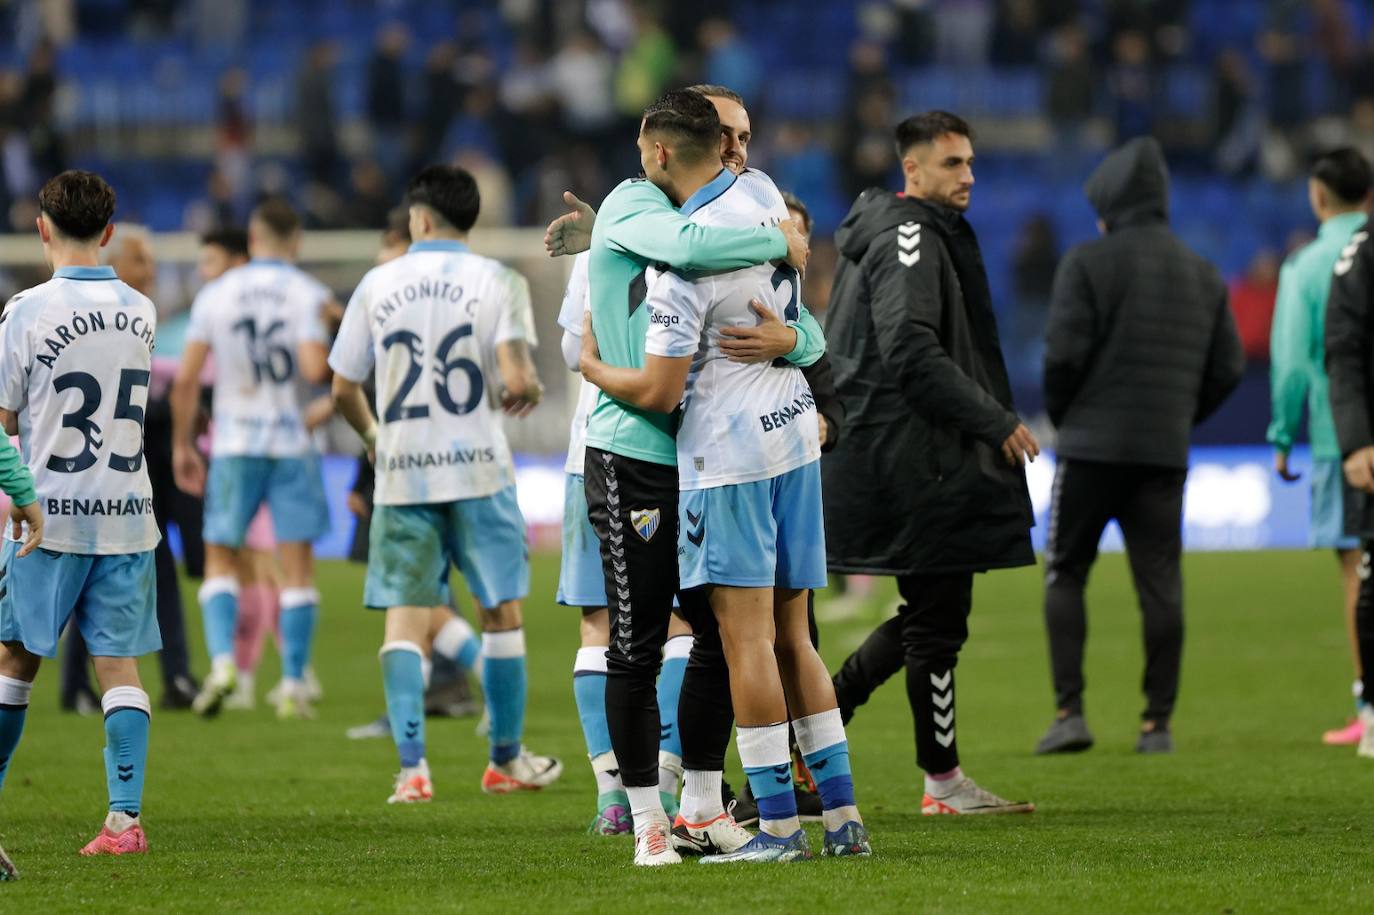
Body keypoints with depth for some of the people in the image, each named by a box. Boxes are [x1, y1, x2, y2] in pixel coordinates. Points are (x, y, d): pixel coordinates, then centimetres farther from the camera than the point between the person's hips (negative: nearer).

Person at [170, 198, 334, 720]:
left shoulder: (215, 295, 2)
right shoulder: (309, 294, -5)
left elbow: (185, 379, 1)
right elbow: (314, 368, -18)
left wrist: (181, 445, 11)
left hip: (234, 445, 1)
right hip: (293, 442, -1)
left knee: (220, 559, 8)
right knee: (297, 566, 5)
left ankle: (222, 660, -14)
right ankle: (294, 686, 2)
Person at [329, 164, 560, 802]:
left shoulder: (377, 284, 3)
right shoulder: (497, 282, -3)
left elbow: (343, 389, 7)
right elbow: (516, 379, -15)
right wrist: (527, 391, 9)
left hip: (401, 470, 1)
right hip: (477, 465, -1)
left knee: (405, 619, 1)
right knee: (501, 611, 13)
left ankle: (412, 765, -13)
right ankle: (506, 760, 21)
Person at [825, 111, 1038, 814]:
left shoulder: (890, 234, 19)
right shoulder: (911, 240, -13)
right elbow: (913, 352, -23)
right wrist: (996, 421, -20)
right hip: (916, 460, -10)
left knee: (929, 616, 15)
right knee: (936, 619, -3)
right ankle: (943, 783, 3)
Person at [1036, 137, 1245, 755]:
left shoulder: (1087, 263, -5)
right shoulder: (1204, 275, 11)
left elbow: (1063, 354, -12)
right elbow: (1228, 367, 10)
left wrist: (1062, 417, 5)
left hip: (1093, 446, -4)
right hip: (1166, 454, 4)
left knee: (1065, 574, 6)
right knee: (1160, 586, 5)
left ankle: (1069, 712, -4)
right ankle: (1158, 722, 3)